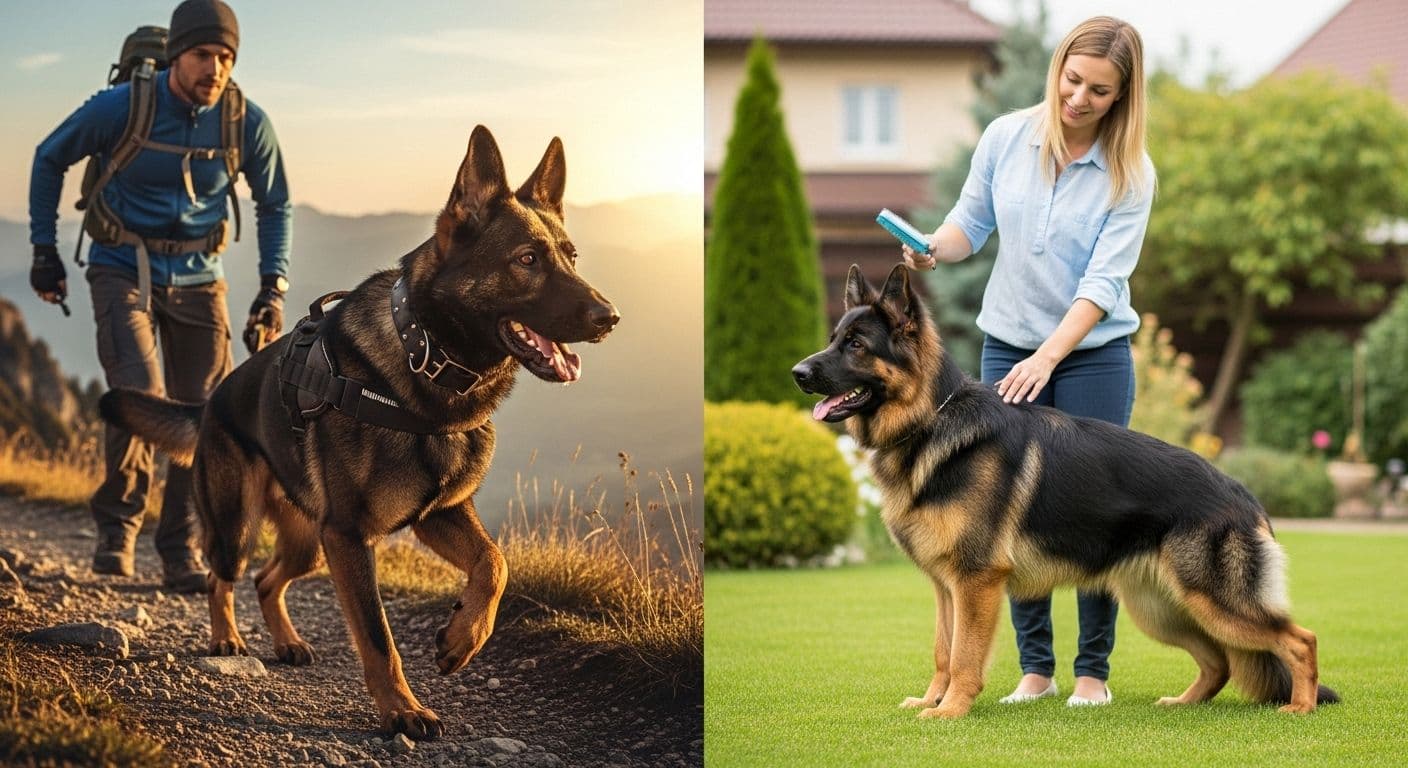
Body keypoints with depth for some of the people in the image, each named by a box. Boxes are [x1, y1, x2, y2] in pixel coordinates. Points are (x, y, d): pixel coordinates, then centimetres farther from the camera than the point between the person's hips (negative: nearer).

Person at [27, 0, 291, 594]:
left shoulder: (247, 123, -8)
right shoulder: (122, 107, -14)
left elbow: (274, 205, 9)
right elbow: (50, 159, 3)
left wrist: (273, 285, -2)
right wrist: (44, 249, 3)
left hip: (197, 278, 3)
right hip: (123, 270, -3)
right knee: (140, 396, -22)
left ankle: (181, 555, 15)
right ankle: (117, 525, 0)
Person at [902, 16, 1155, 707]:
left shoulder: (1130, 175, -11)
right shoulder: (1006, 137, -4)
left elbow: (1104, 281, -17)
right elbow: (973, 221, 7)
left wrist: (1048, 357, -27)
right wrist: (935, 246, -16)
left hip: (1094, 354, -2)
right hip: (1006, 344, 3)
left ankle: (1094, 670, 11)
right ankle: (1035, 667, 13)